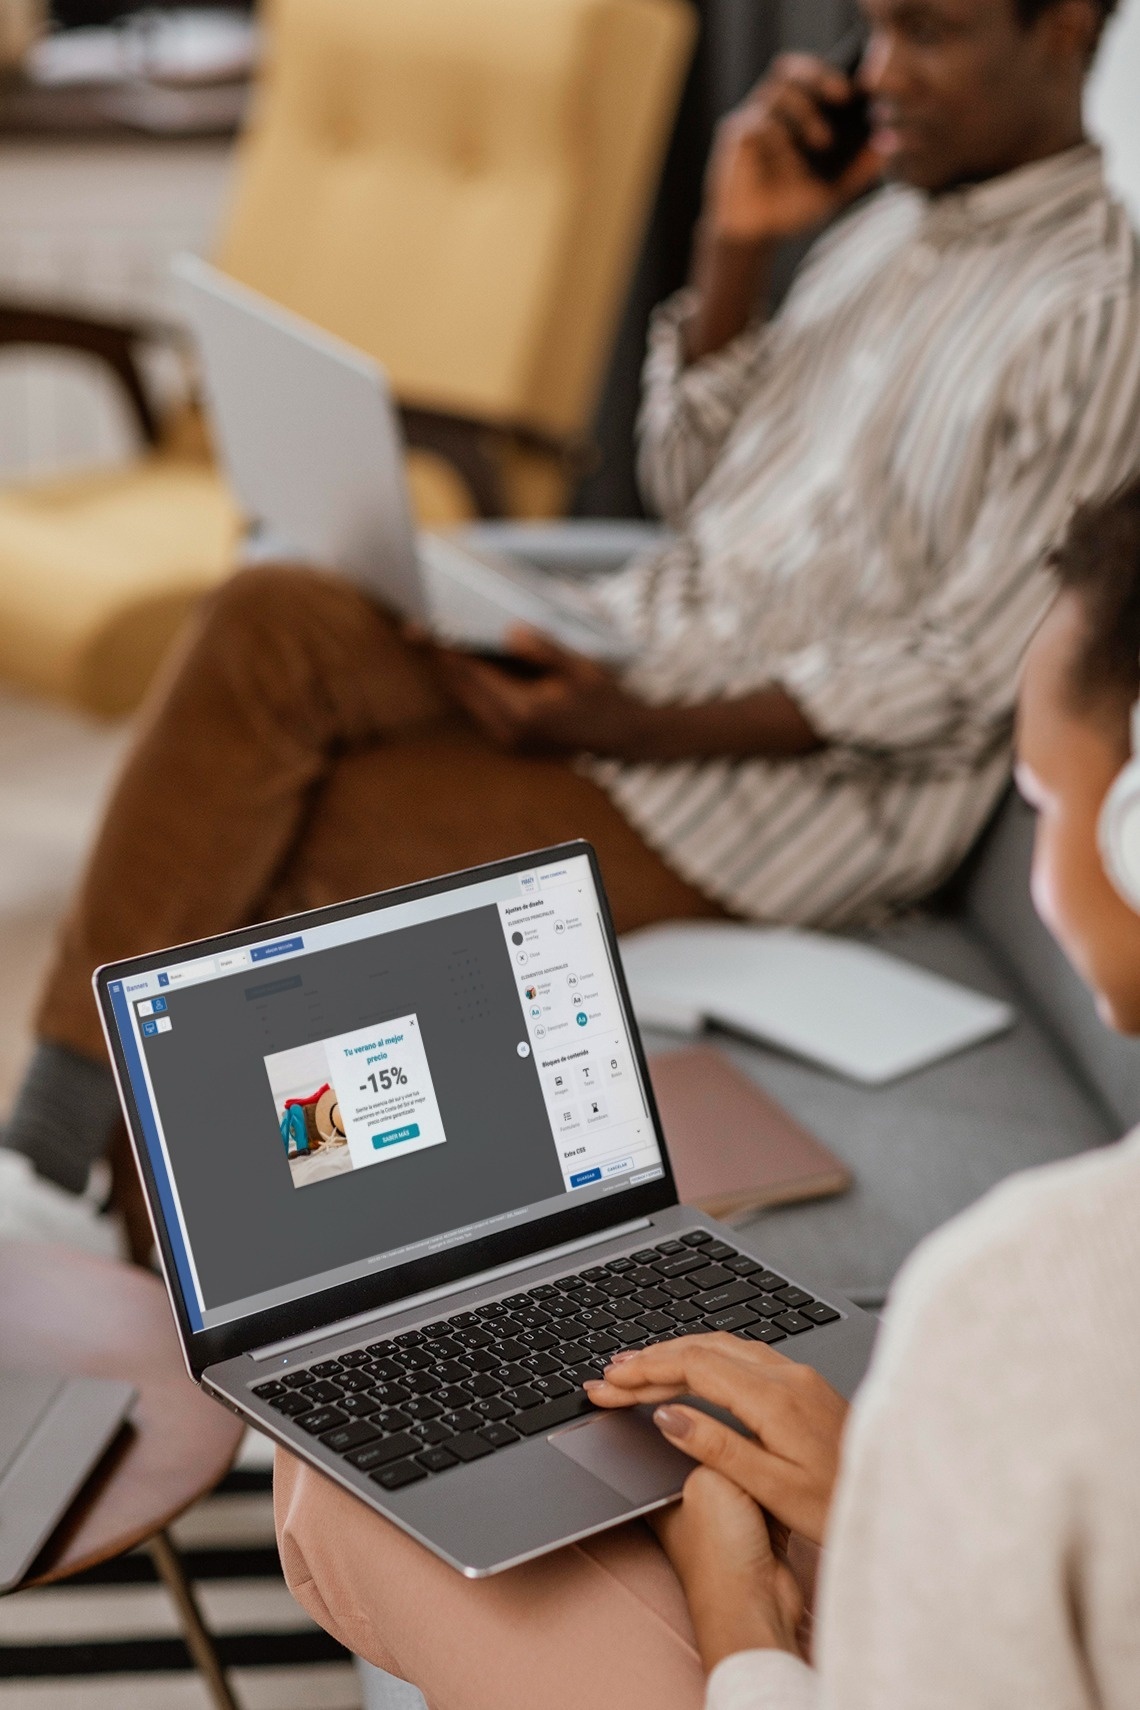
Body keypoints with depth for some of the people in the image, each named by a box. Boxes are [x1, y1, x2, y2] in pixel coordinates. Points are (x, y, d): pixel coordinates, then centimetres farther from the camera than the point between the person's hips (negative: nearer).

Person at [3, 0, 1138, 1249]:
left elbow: (958, 681, -16)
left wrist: (640, 729, -21)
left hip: (804, 780, -7)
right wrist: (733, 247, 1)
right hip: (648, 640, 8)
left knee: (304, 839, -18)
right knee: (270, 627, -17)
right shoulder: (889, 221, 14)